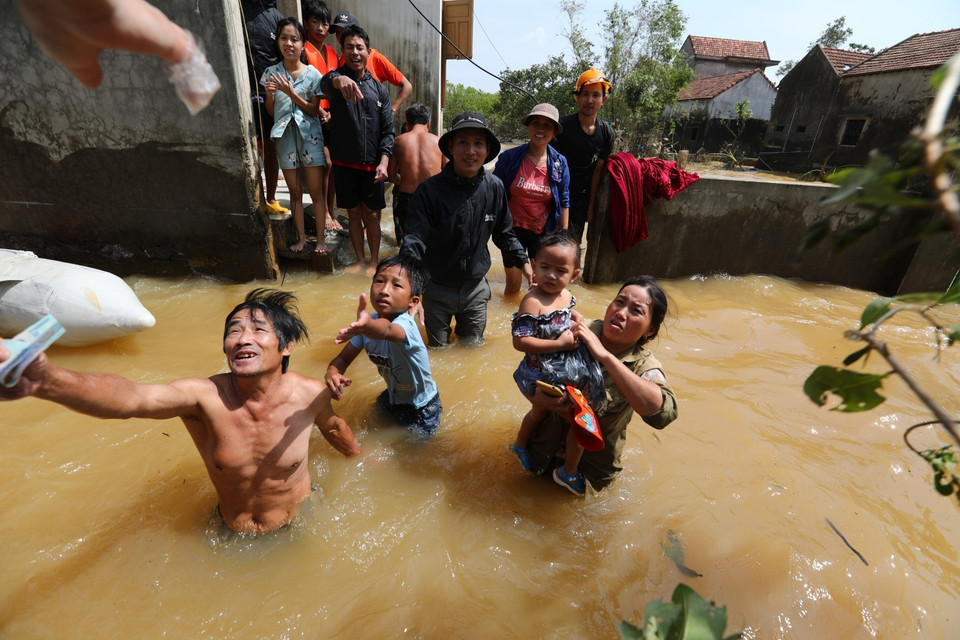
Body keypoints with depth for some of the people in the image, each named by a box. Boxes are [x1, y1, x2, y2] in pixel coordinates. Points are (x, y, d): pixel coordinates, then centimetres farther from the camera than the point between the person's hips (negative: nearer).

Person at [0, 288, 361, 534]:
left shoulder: (310, 394, -25)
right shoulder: (205, 397, -30)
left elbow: (332, 426, -3)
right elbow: (130, 398, -50)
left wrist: (362, 458, 16)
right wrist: (45, 381, -70)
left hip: (300, 525, 0)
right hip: (232, 532, 1)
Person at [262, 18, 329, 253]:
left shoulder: (313, 74, -3)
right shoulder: (271, 73, 4)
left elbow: (314, 110, -4)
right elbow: (271, 111, 8)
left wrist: (292, 93, -16)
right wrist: (269, 93, -11)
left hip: (309, 136, -2)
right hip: (285, 137, 2)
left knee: (316, 192, 0)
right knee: (295, 192, 9)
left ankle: (320, 239, 10)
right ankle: (301, 237, 19)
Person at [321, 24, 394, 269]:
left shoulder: (379, 89, 6)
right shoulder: (337, 78, 0)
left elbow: (388, 130, 3)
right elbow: (326, 82, -26)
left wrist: (383, 162, -12)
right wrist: (340, 80, -51)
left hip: (372, 164, 1)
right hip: (345, 163, -1)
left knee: (372, 215, 6)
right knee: (354, 214, 9)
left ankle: (375, 261, 21)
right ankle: (361, 260, 23)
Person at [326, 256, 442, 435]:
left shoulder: (405, 324, -36)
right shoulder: (368, 321, -16)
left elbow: (387, 330, -61)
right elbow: (344, 357, -12)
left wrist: (368, 326, -83)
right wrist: (332, 372, -35)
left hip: (422, 408, -6)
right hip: (393, 396, 6)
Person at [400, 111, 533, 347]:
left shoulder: (494, 187, -7)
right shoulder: (430, 190, -17)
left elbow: (504, 232, 7)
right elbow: (414, 239, -22)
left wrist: (523, 262, 2)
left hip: (476, 289, 2)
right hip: (436, 288, -2)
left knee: (473, 346, 18)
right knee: (438, 350, 17)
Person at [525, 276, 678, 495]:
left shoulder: (644, 366, -26)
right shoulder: (579, 332, -22)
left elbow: (663, 413, -47)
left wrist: (605, 356, -48)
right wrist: (538, 396, -34)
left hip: (596, 452, -1)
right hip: (552, 434, 2)